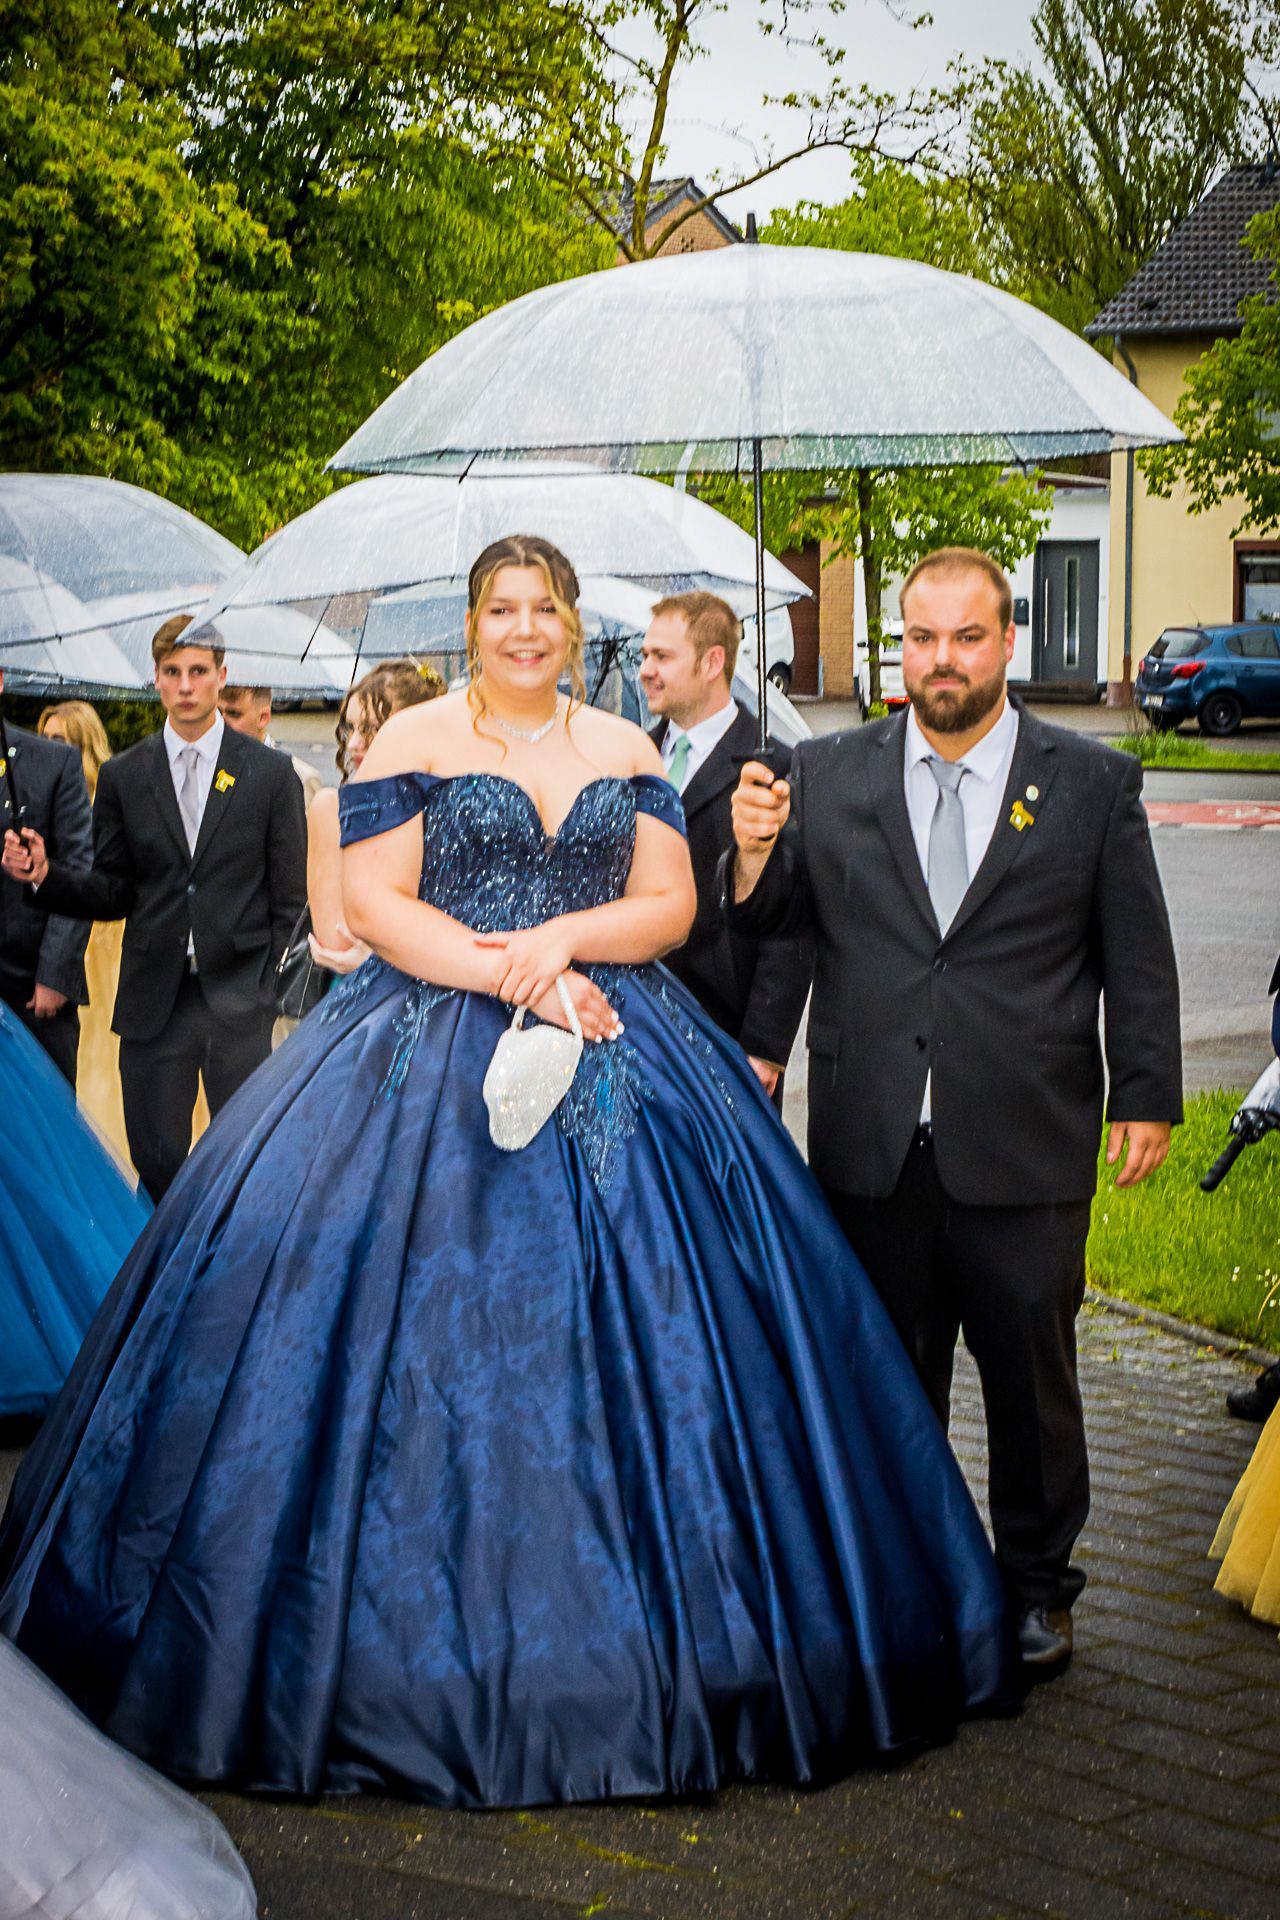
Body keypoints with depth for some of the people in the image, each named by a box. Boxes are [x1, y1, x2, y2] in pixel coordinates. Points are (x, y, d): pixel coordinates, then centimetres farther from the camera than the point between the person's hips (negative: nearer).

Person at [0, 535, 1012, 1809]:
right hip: (439, 1058, -3)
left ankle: (627, 1643, 10)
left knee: (624, 1315, -1)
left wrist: (564, 940, -11)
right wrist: (512, 976, -15)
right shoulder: (411, 743, 2)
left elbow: (670, 903, 6)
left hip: (610, 1059, 3)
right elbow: (375, 905, -6)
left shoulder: (624, 752, 11)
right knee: (432, 1319, -7)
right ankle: (427, 1649, 3)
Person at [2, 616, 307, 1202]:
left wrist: (276, 989, -2)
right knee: (156, 1165, 4)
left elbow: (290, 896, 4)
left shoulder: (271, 773, 4)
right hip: (153, 1001, 2)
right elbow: (113, 894, 8)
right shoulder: (123, 776, 8)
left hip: (239, 999, -1)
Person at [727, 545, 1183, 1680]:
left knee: (1032, 1377, 8)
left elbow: (1138, 959, 4)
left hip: (1025, 1157, -2)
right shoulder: (829, 775, 6)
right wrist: (756, 851, -10)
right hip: (873, 1152, 2)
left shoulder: (1093, 783, 2)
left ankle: (1037, 1587, 26)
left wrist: (1149, 1099, 1)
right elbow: (770, 920, 10)